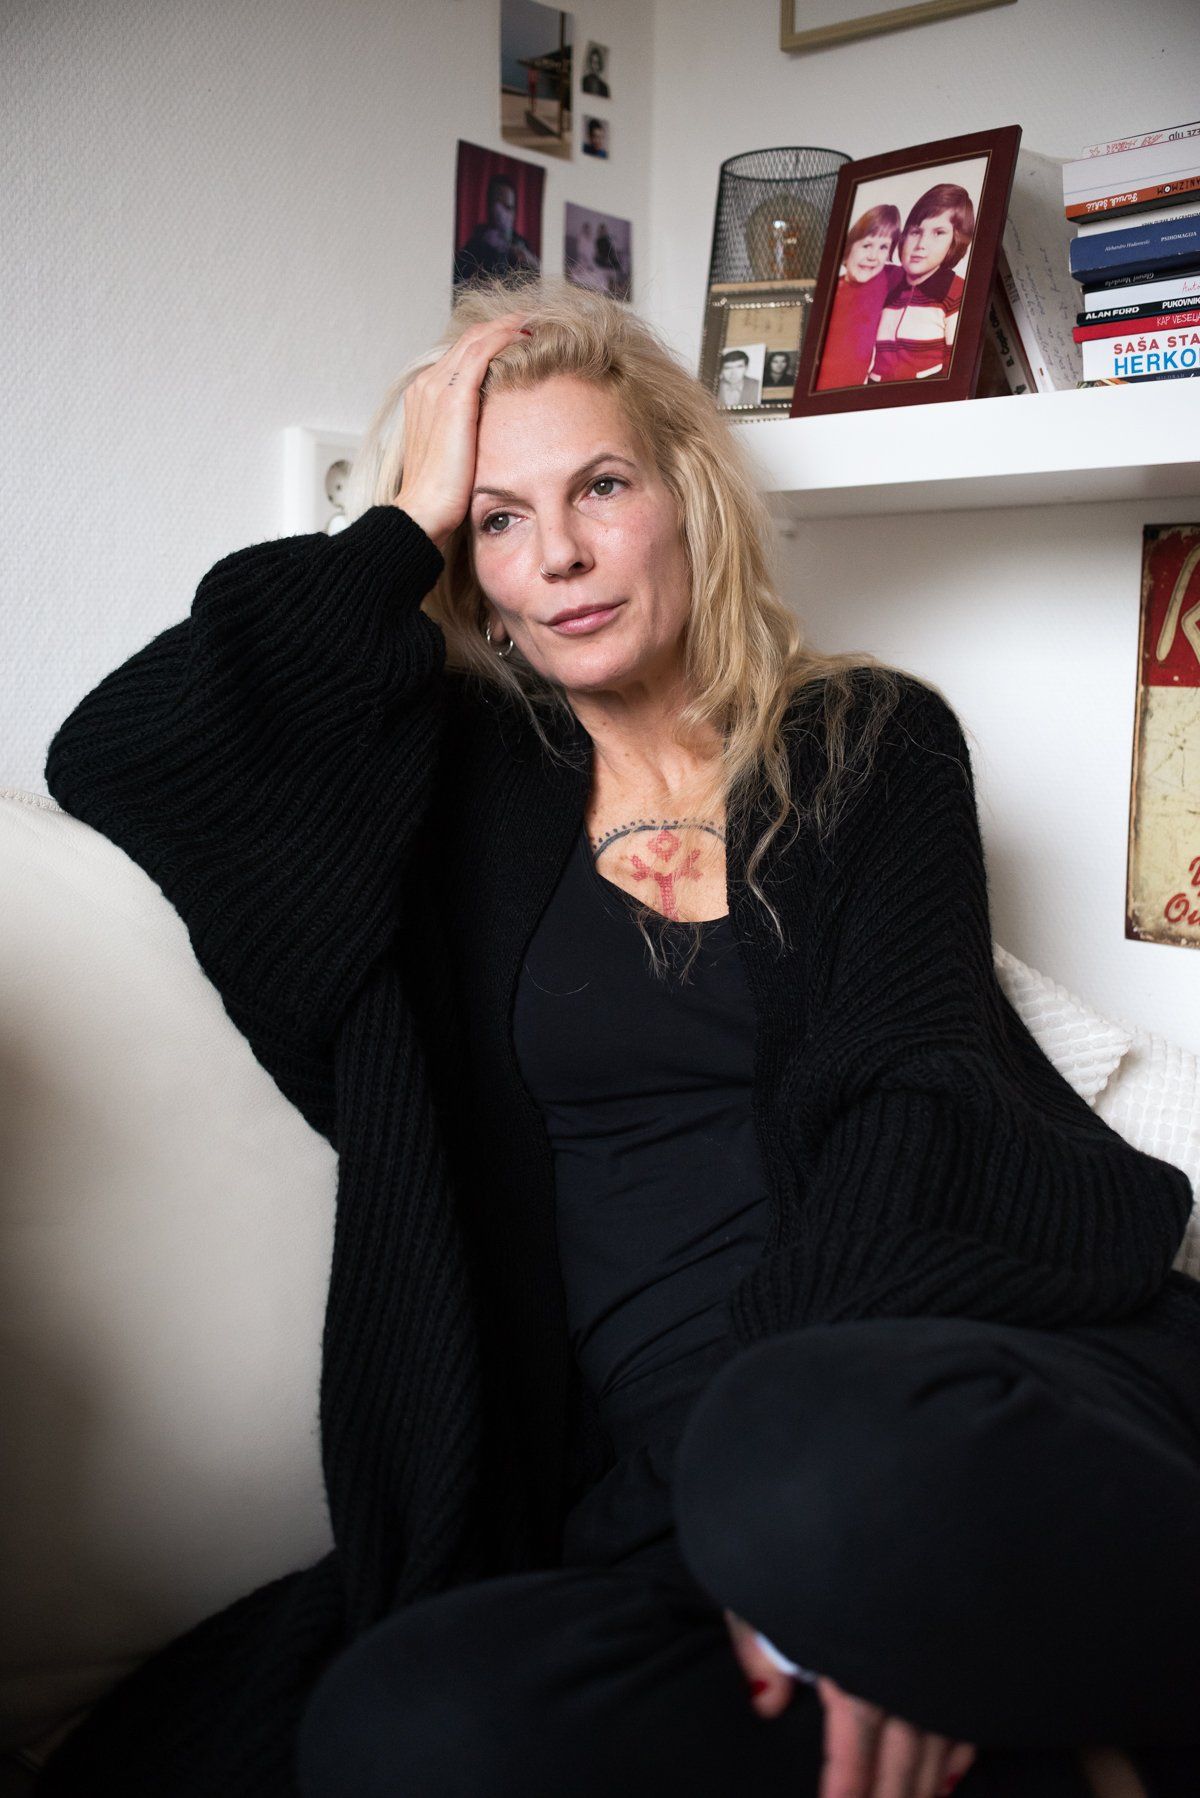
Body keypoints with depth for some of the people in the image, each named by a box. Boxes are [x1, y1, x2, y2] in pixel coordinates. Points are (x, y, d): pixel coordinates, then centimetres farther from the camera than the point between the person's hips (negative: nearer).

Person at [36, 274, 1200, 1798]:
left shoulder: (873, 742, 11)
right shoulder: (462, 786, 15)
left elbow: (899, 1086, -3)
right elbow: (114, 761, 4)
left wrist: (830, 1477, -20)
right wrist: (405, 523, 6)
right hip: (655, 1477, 3)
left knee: (830, 1459, -37)